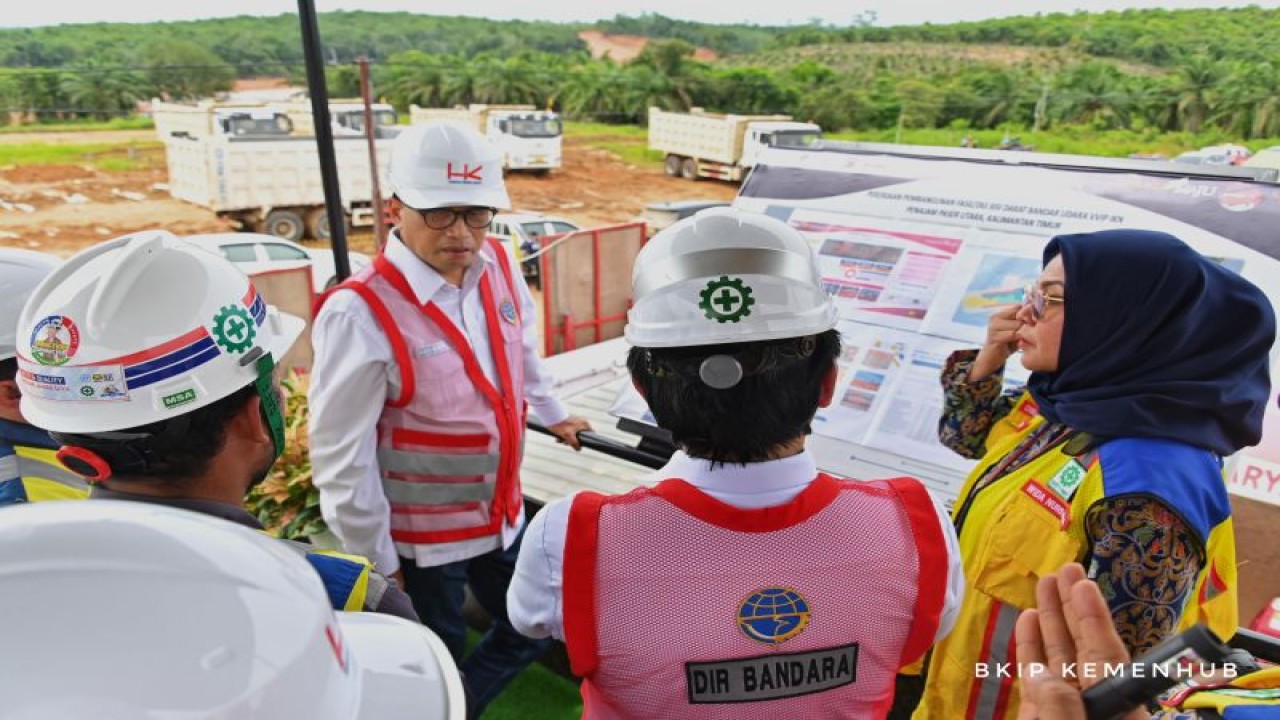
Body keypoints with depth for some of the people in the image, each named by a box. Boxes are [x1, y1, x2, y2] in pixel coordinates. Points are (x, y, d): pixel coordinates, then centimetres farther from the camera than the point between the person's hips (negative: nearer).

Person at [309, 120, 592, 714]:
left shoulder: (497, 266, -7)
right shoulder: (361, 314, -26)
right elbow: (341, 457, -19)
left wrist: (550, 415, 27)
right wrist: (377, 561, -11)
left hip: (502, 514, 6)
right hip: (420, 537, -6)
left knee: (529, 635, 21)